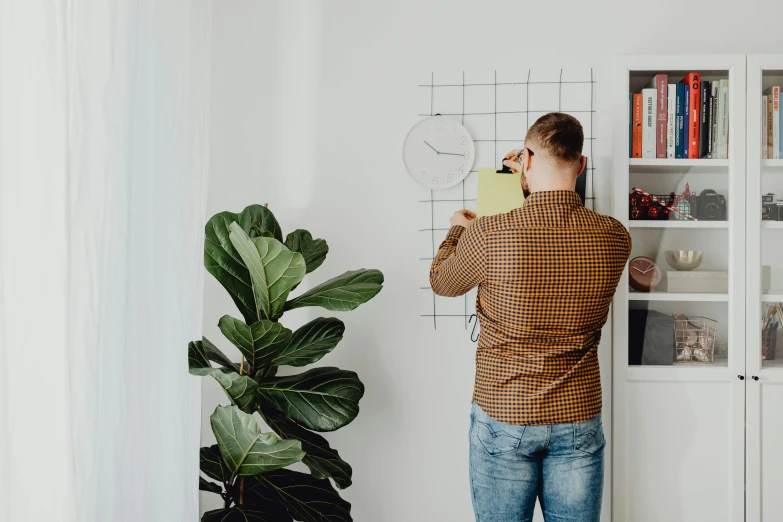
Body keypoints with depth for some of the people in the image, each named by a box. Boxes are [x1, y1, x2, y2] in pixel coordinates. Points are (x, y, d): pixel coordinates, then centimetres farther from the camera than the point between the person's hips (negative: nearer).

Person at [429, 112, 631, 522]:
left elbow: (442, 282, 4)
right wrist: (537, 180, 25)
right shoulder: (614, 238, -8)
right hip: (578, 420, 3)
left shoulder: (486, 234, -17)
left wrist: (457, 229, 24)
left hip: (503, 420, -2)